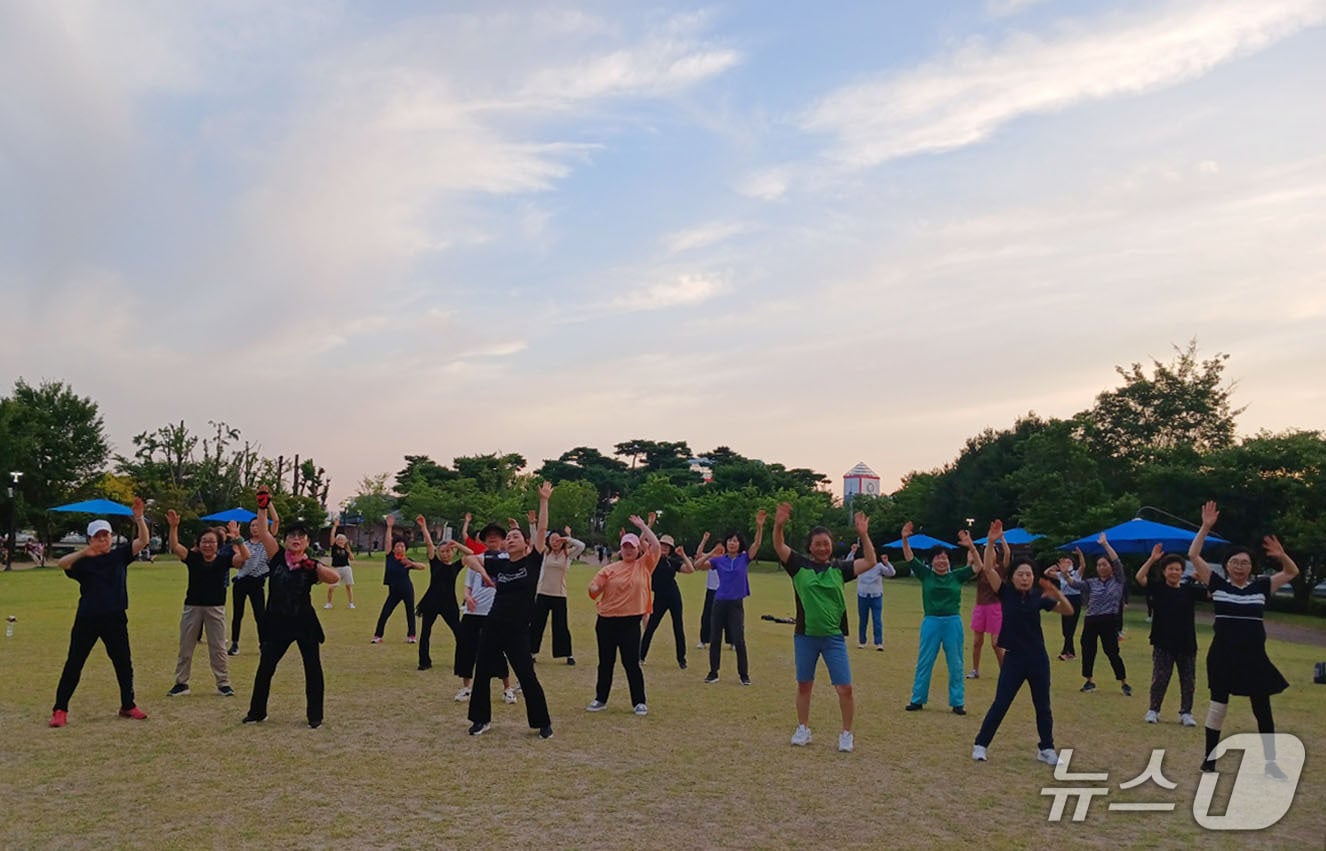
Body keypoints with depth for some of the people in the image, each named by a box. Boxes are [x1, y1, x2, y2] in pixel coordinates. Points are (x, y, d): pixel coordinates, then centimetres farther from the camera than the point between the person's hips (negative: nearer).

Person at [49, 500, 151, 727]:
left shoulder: (120, 554, 4)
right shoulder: (84, 560, -1)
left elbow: (143, 540, -7)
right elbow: (62, 563, -20)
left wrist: (139, 518, -22)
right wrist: (83, 553, -37)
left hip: (115, 620, 2)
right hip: (87, 620, -2)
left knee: (124, 663, 9)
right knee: (74, 664, 3)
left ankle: (128, 706, 22)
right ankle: (60, 710, 10)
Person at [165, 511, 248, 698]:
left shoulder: (224, 560, -4)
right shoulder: (193, 558, -1)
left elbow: (245, 557, -19)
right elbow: (174, 547, -15)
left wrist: (237, 539, -33)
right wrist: (174, 527, -28)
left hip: (216, 608, -1)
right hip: (192, 606, 1)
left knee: (218, 648, 5)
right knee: (185, 648, 11)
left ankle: (223, 683, 14)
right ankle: (181, 683, 22)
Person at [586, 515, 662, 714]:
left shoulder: (644, 566, 2)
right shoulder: (610, 569, 5)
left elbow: (656, 546, -10)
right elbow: (594, 590, 4)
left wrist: (642, 526, -6)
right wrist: (594, 589, -20)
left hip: (630, 622, -2)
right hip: (606, 621, 2)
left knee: (631, 663, -1)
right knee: (605, 662, 11)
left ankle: (640, 702, 11)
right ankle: (601, 699, 24)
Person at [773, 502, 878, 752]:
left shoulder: (839, 568, 1)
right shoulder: (799, 565, -1)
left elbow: (870, 563, -6)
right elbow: (779, 547, -14)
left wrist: (863, 535, -17)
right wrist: (779, 525, -32)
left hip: (834, 637, 0)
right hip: (805, 636, 0)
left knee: (845, 688, -2)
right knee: (804, 685, 13)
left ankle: (847, 734, 15)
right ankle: (803, 729, 30)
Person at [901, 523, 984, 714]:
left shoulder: (956, 576, 3)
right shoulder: (926, 574, 2)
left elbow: (978, 567, -4)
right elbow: (909, 559, -5)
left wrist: (971, 547, -17)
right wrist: (905, 540, -20)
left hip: (953, 622, 0)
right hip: (931, 622, 0)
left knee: (955, 664, 7)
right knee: (924, 663, 6)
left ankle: (957, 702, 16)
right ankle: (918, 700, 15)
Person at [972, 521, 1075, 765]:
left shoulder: (1038, 596, -2)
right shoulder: (1006, 592, -7)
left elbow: (1068, 611, -2)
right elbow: (988, 568, -19)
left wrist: (1055, 590, -19)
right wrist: (991, 542, -31)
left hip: (1038, 658, 2)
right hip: (1013, 657, -2)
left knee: (1043, 706, 12)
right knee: (1000, 704, 1)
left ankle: (1046, 749, 28)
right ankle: (980, 744, 12)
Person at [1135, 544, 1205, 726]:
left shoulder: (1189, 590, 3)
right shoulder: (1157, 588, -2)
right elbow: (1140, 578, -17)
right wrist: (1152, 559, -24)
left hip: (1186, 644, 2)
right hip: (1163, 644, -2)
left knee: (1188, 681, 8)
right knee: (1159, 679, 3)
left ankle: (1186, 713, 21)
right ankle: (1153, 710, 15)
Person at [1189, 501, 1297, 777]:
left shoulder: (1260, 587, 4)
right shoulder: (1217, 584, -2)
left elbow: (1292, 573, 6)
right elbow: (1193, 555, -8)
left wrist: (1281, 555, -15)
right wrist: (1206, 527, -14)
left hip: (1254, 657, 2)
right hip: (1223, 655, -2)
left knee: (1263, 710, 8)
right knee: (1218, 706, 5)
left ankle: (1271, 763, 18)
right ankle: (1210, 759, 17)